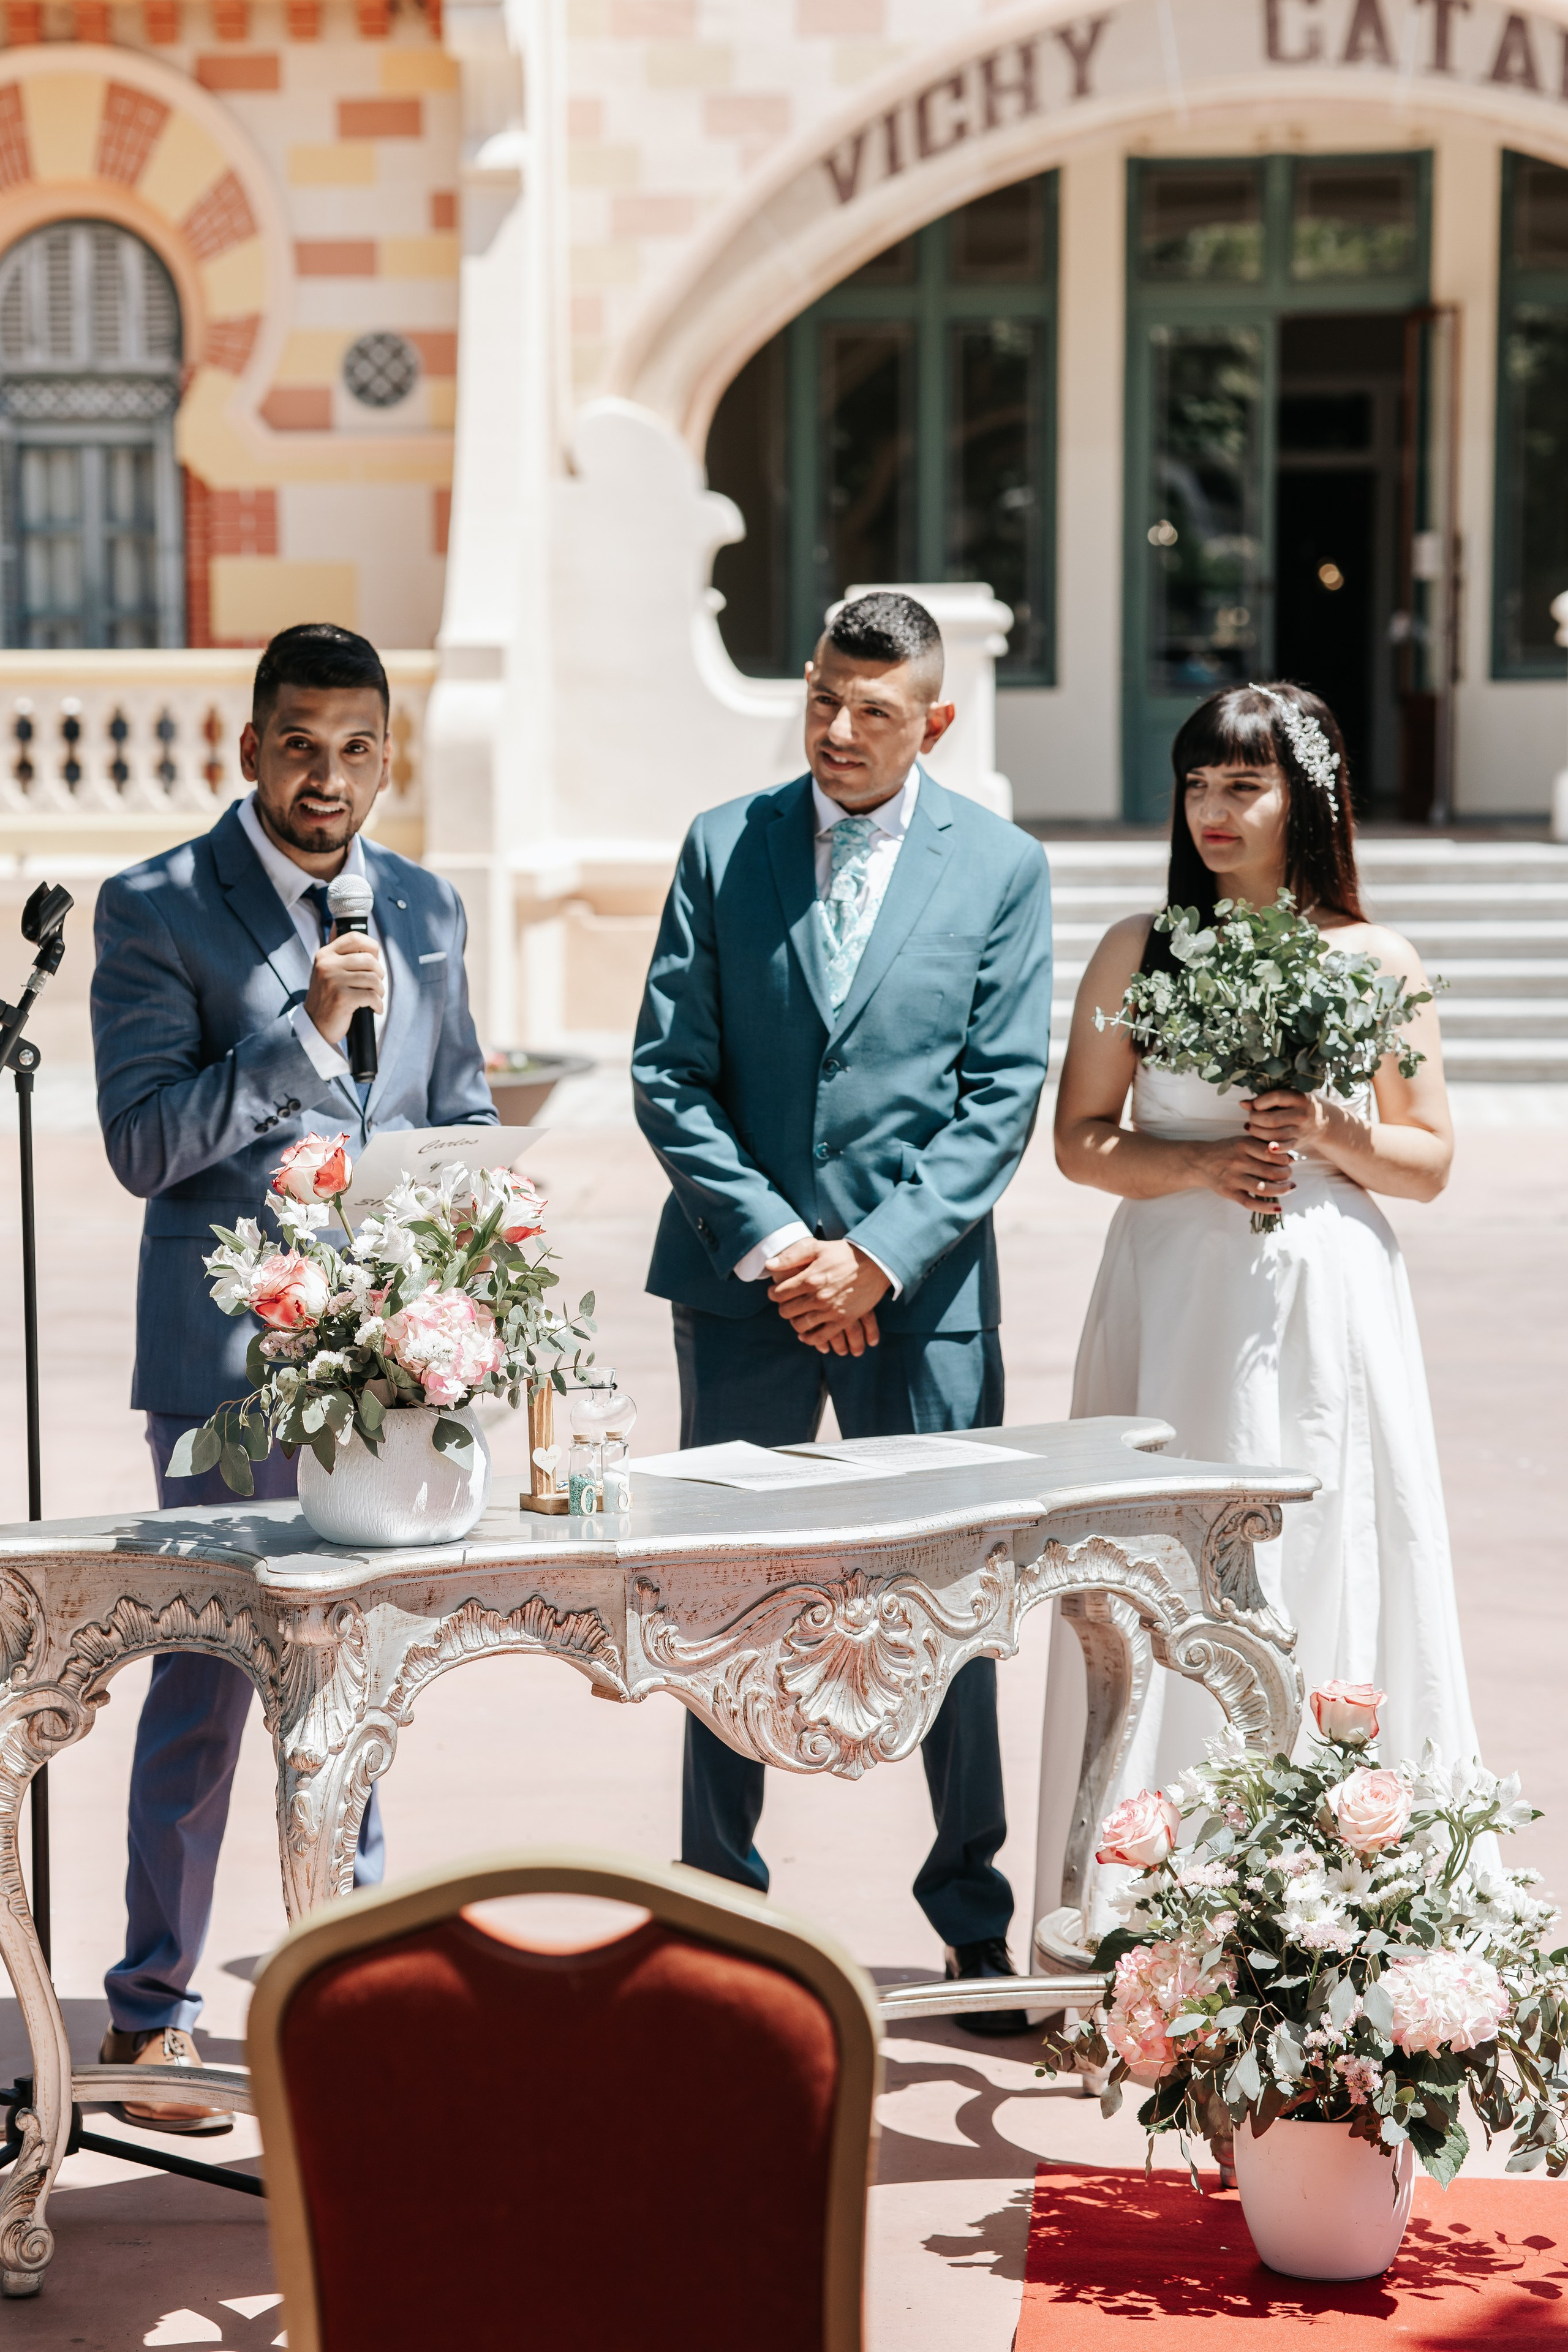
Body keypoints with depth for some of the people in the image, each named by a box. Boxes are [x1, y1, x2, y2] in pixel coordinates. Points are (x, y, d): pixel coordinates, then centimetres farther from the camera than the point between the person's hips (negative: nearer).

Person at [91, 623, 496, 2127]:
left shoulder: (425, 908, 11)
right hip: (230, 1352, -5)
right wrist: (308, 1032, -20)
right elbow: (141, 1144, -13)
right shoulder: (158, 908, -6)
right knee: (205, 1677, -1)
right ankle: (152, 2007, 10)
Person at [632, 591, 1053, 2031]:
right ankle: (719, 1907, 19)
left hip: (920, 1284, -1)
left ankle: (973, 1916, 16)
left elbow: (1003, 1098, -2)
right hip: (743, 1277, 1)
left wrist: (877, 1256, -12)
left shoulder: (1002, 868, 2)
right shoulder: (723, 848, 4)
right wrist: (774, 1243, -10)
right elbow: (668, 1075, 0)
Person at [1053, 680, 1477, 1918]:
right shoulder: (1136, 952, 6)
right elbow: (1081, 1139, 6)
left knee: (1328, 1564, -1)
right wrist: (1197, 1165, -11)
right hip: (1176, 1295, 0)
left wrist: (1334, 1135, -12)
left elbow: (1430, 1161, 7)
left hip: (1327, 1299, 0)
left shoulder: (1377, 961, 4)